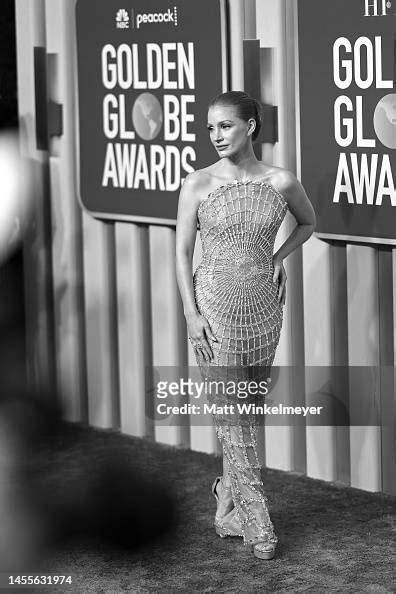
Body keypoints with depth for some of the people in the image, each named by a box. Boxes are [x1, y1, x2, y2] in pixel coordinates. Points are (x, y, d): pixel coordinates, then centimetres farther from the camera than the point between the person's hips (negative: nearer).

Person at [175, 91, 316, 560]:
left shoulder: (281, 183, -1)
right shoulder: (198, 184, -5)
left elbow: (308, 222, 20)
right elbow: (182, 251, -2)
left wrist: (279, 257, 4)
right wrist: (191, 313, -10)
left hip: (263, 305, 2)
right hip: (215, 304, -2)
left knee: (246, 412, 10)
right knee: (230, 414, -4)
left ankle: (228, 501, 27)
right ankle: (257, 522, -1)